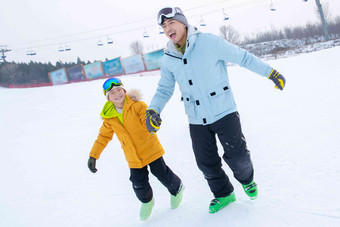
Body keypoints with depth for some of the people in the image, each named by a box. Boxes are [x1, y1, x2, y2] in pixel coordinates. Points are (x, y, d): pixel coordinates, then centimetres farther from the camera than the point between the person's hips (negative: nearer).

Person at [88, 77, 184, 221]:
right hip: (133, 158, 3)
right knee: (138, 183, 2)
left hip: (150, 149, -3)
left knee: (162, 174, 7)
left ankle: (177, 189, 41)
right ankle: (147, 201, 36)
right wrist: (93, 155, 6)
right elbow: (103, 136, 8)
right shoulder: (109, 117, -2)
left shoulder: (137, 106, -15)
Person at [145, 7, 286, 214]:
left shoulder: (209, 42, -14)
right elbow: (164, 90, 9)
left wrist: (271, 72, -7)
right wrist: (153, 110, -9)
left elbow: (243, 57, -8)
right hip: (197, 120, 4)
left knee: (237, 155, 1)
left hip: (224, 112, -4)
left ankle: (247, 179, 36)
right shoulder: (168, 60, 0)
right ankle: (223, 194, 34)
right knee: (206, 163, 9)